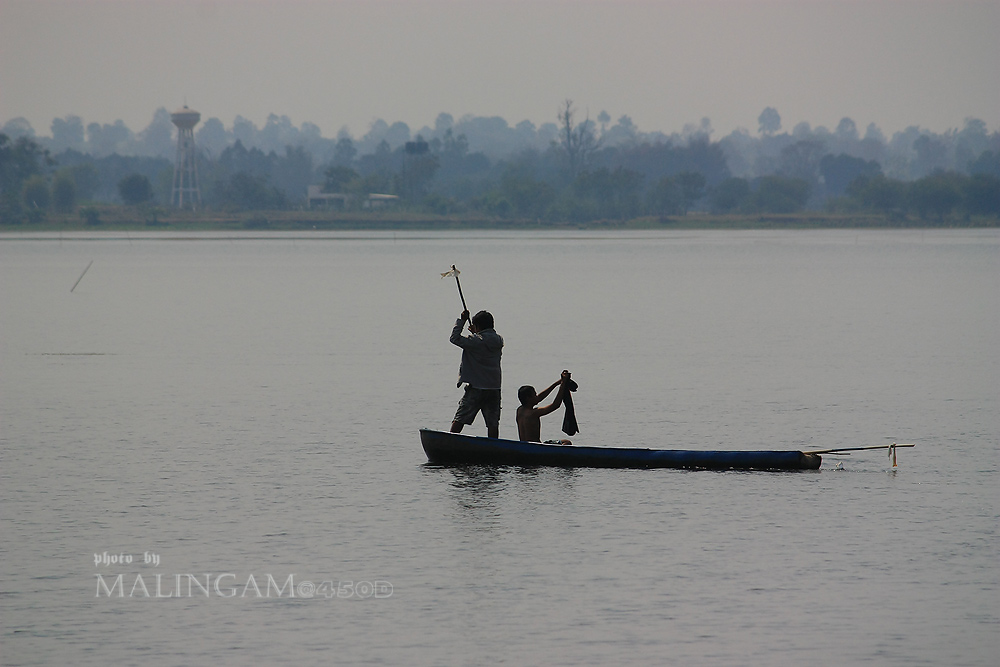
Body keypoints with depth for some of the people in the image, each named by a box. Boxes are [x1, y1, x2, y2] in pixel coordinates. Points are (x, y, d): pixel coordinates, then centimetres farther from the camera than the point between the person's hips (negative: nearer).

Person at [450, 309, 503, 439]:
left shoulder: (477, 341, -13)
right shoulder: (498, 341, 6)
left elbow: (455, 338, -10)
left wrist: (462, 320, -4)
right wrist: (476, 334, 32)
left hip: (476, 388, -5)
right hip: (494, 388, 5)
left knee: (459, 420, 2)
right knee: (493, 423, 3)